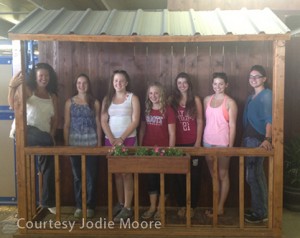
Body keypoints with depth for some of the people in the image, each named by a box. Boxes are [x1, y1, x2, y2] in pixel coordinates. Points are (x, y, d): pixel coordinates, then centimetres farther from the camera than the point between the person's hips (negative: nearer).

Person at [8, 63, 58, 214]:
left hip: (44, 137, 5)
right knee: (46, 141, -36)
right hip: (26, 132, -5)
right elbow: (12, 104, -15)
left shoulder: (52, 96, 14)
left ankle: (48, 201, 18)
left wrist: (51, 135, -1)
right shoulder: (27, 90, 2)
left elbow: (55, 119, 14)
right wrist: (12, 86, -30)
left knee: (49, 168, 3)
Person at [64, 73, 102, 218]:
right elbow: (66, 125, 4)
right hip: (74, 143, 1)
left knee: (91, 176, 1)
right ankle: (79, 206, 17)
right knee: (77, 176, 7)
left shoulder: (95, 103, 3)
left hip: (91, 143, -1)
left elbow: (98, 124, 4)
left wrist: (99, 142, -1)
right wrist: (66, 143, -1)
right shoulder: (69, 102, 4)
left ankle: (90, 206, 12)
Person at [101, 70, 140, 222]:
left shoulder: (132, 98, 0)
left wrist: (121, 138, -14)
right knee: (116, 173, 9)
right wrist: (112, 138, -10)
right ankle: (120, 203, 20)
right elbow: (103, 121, 4)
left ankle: (127, 208, 0)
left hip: (128, 140, -4)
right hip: (111, 140, 4)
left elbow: (135, 121, -7)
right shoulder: (107, 99, 10)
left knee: (126, 173, -4)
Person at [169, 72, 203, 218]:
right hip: (177, 143, 1)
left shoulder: (196, 100, 3)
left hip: (192, 142, -1)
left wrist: (198, 142, -6)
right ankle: (181, 205, 16)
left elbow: (200, 122, 1)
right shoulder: (172, 100, 6)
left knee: (193, 174, 4)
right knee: (178, 174, 4)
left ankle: (192, 206, 15)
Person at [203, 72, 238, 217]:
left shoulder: (230, 102, -5)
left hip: (222, 143, -5)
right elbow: (205, 121, 11)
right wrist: (200, 140, 8)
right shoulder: (207, 100, 8)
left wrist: (230, 146, -11)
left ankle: (220, 207, 13)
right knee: (213, 175, 12)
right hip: (207, 141, 5)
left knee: (223, 175, 4)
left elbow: (232, 125, -7)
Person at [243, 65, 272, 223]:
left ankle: (260, 213, 5)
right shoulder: (251, 97, 17)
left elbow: (269, 119, -25)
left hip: (257, 141, -9)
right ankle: (259, 210, 25)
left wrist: (267, 139, -39)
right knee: (256, 176, 14)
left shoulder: (267, 95, -11)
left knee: (253, 176, -6)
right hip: (249, 139, 9)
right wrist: (245, 139, 13)